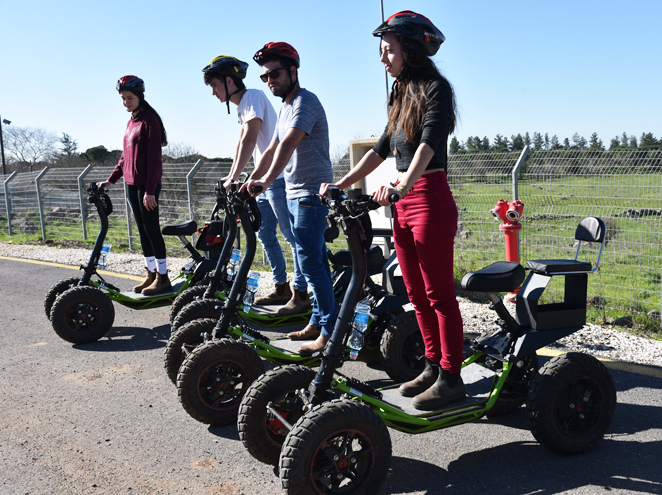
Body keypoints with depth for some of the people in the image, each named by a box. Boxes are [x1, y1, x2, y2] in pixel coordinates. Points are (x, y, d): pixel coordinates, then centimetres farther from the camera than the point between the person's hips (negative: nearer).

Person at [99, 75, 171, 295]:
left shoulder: (149, 120, -10)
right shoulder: (131, 122, 16)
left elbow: (154, 158, -16)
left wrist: (150, 190, -20)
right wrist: (111, 179, 13)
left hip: (147, 184, -8)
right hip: (132, 184, 8)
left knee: (151, 229, -6)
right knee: (142, 230, 11)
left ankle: (162, 277, 1)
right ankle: (151, 273, 19)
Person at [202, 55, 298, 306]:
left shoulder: (253, 96, -12)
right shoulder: (242, 105, 18)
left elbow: (249, 139, -21)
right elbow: (241, 142, 22)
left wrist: (234, 178, -24)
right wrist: (230, 176, 21)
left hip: (278, 179, -10)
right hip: (266, 180, 10)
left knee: (293, 236, -6)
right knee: (264, 233, 13)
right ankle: (281, 287, 21)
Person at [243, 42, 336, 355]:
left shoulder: (305, 101, -12)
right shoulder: (285, 108, 19)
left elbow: (289, 144, -27)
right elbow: (272, 149, 21)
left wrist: (267, 180, -38)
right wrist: (248, 182, 16)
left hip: (312, 193, -10)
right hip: (294, 193, 10)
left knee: (310, 262, -11)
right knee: (313, 261, 13)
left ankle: (330, 332, -5)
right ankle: (318, 323, 22)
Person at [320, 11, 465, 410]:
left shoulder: (436, 88, -7)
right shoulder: (400, 95, 18)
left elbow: (428, 143, -22)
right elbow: (382, 149, 20)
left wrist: (402, 186, -36)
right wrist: (341, 184, 16)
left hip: (431, 200, -8)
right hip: (403, 202, 8)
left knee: (439, 294, -3)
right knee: (417, 294, 12)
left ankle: (451, 377, 6)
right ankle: (433, 365, 23)